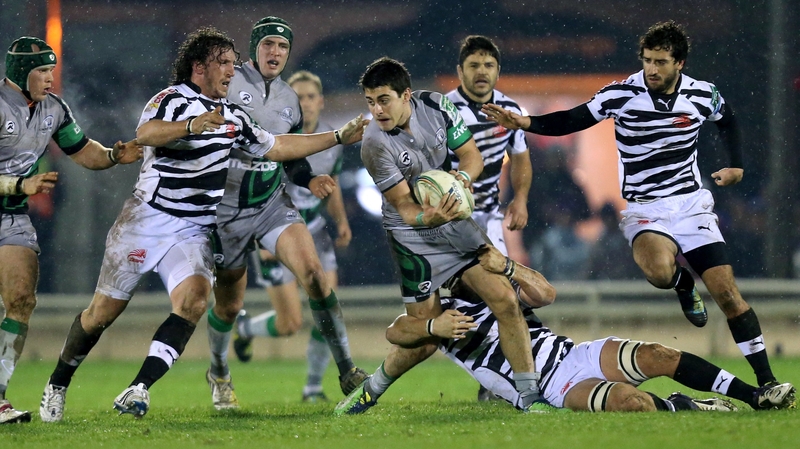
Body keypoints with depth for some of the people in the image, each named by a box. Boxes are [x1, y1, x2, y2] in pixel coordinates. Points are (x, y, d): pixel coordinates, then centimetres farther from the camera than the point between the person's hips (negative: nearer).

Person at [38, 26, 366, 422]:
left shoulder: (233, 117, 13)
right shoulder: (172, 100, -10)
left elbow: (277, 147, 22)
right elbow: (145, 134, -31)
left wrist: (339, 136, 19)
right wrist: (192, 126, -47)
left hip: (194, 232, 5)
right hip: (146, 220, -5)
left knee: (194, 300, -22)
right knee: (104, 310, 1)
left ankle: (139, 390, -26)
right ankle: (57, 386, 21)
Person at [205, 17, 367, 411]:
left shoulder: (289, 101, 8)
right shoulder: (226, 84, -9)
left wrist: (309, 181, 0)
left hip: (272, 204, 3)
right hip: (227, 210, -3)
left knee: (313, 272, -17)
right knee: (229, 305, 6)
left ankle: (347, 372, -14)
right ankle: (218, 374, 36)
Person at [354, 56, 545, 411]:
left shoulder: (435, 106, -9)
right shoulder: (375, 145, -21)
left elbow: (471, 154, 0)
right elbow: (404, 205, -19)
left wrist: (463, 176, -23)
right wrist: (426, 217, -41)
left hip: (454, 220, 4)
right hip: (413, 237, -4)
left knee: (504, 299, -9)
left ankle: (530, 396, -1)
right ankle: (371, 389, 21)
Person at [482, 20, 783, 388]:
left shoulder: (703, 95, -1)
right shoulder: (621, 95, -10)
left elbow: (727, 121, 21)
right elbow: (572, 120, -4)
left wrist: (736, 165, 11)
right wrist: (524, 122, -18)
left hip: (692, 203, 2)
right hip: (643, 210, -2)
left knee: (726, 292, -9)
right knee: (659, 270, -34)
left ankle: (766, 381, -1)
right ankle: (684, 284, 6)